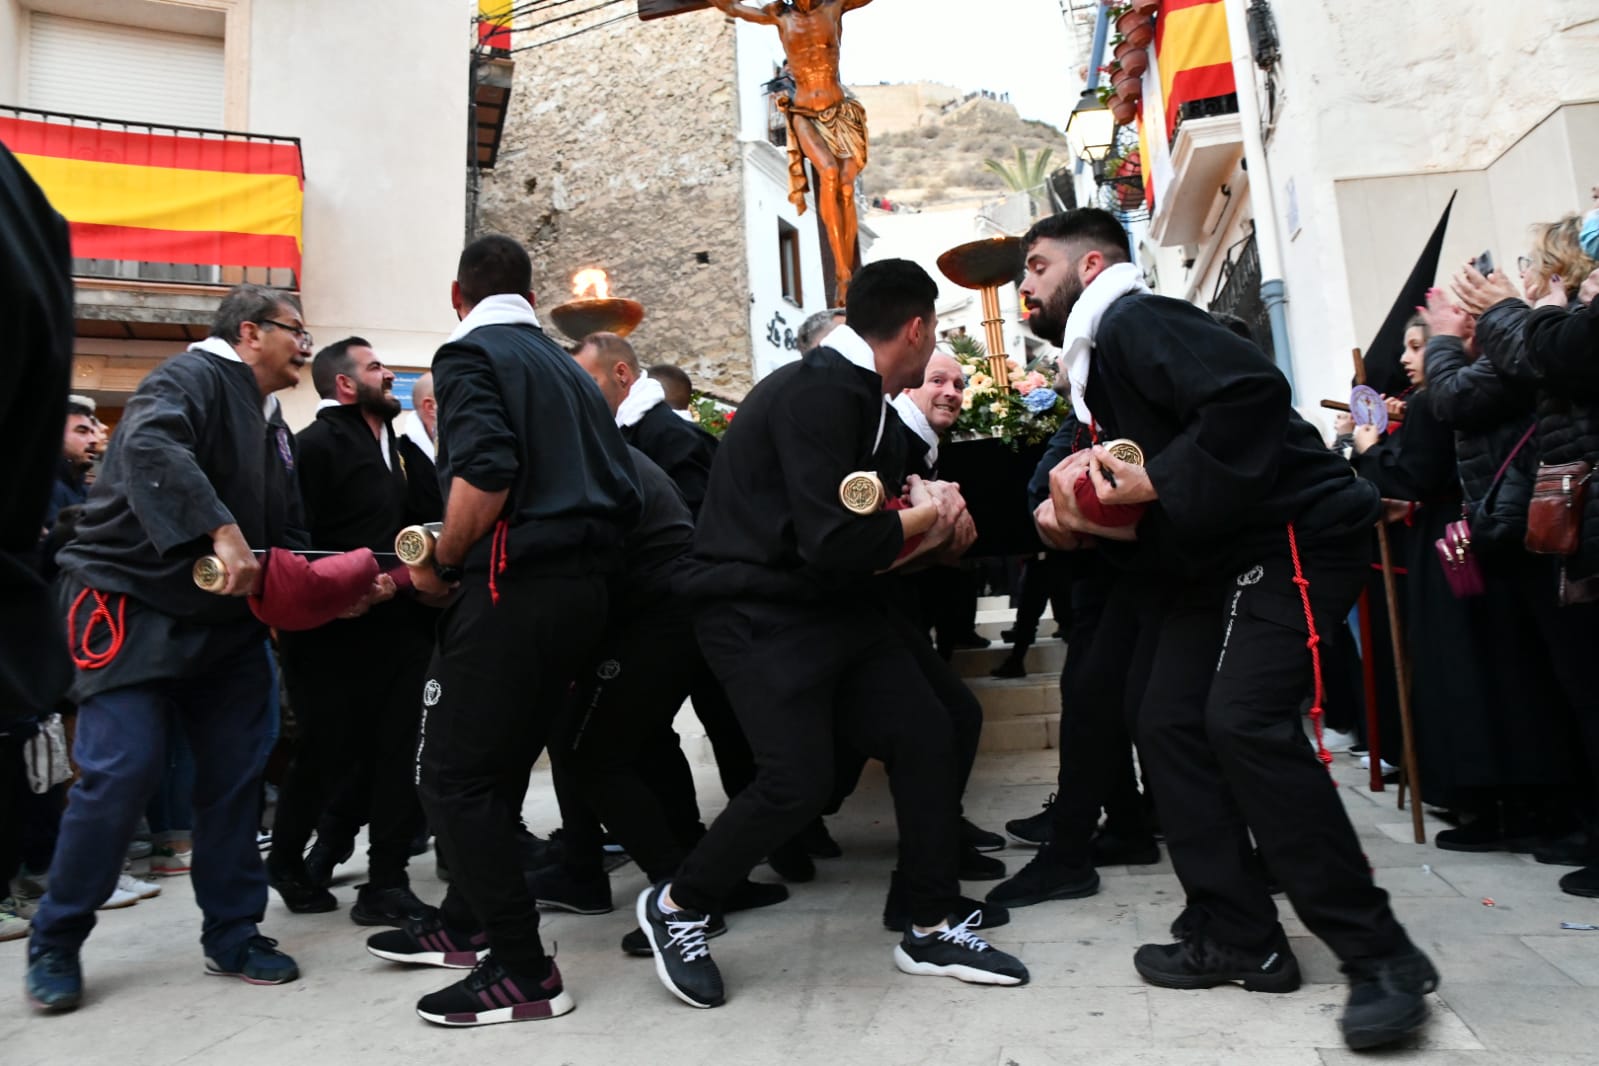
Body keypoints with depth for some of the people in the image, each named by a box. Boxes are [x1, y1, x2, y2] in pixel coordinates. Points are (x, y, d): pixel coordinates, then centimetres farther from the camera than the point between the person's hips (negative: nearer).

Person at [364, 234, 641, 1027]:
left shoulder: (469, 353, -2)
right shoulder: (567, 368, 21)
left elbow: (485, 472, -20)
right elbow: (620, 490, 14)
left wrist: (441, 565, -6)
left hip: (512, 586, -8)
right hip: (583, 587, 9)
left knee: (452, 776, 0)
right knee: (498, 766, 19)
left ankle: (524, 971, 4)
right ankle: (465, 925, 33)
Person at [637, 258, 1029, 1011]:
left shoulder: (857, 392, 9)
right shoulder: (819, 392, -21)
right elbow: (834, 544, -26)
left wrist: (921, 515, -1)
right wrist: (915, 520, -9)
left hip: (831, 605, 9)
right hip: (760, 613, -9)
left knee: (924, 737, 3)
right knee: (800, 780, -14)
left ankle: (931, 929, 18)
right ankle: (676, 906, 13)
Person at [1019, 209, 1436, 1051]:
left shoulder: (1135, 320, -13)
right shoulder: (1094, 358, 17)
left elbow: (1253, 393, -29)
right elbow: (1132, 503, 18)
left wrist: (1155, 485, -26)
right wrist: (1083, 513, -2)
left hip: (1291, 535, -10)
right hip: (1213, 557, 10)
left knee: (1246, 723, -22)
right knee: (1170, 728, 3)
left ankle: (1381, 956, -8)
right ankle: (1238, 938, 12)